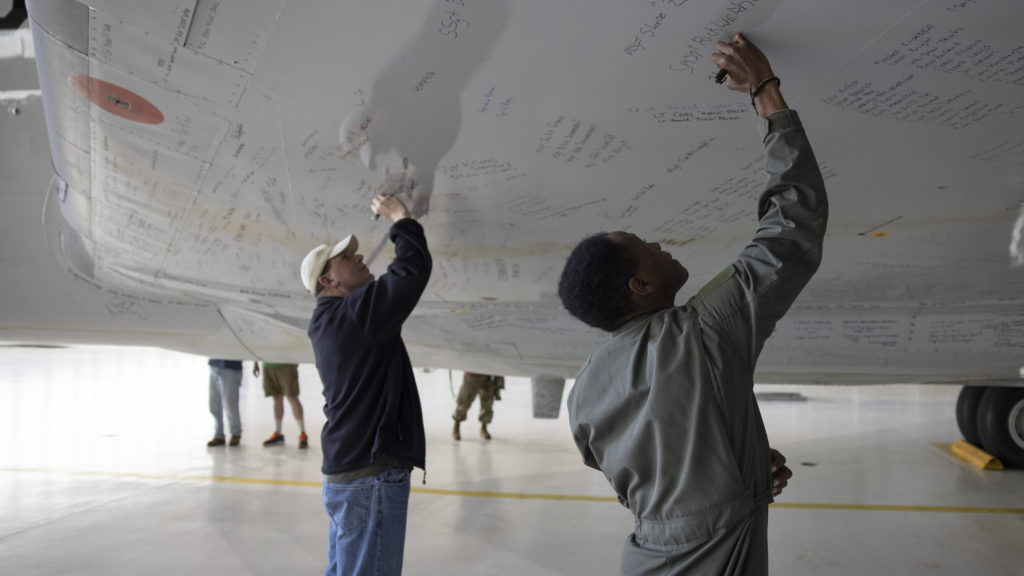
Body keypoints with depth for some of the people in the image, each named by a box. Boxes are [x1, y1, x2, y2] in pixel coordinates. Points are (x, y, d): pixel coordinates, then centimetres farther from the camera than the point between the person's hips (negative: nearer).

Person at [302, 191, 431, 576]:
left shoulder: (329, 320, 14)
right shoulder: (354, 312, -16)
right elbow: (412, 270, -21)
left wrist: (397, 225, 19)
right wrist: (402, 219, -6)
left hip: (345, 474, 10)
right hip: (371, 476, -10)